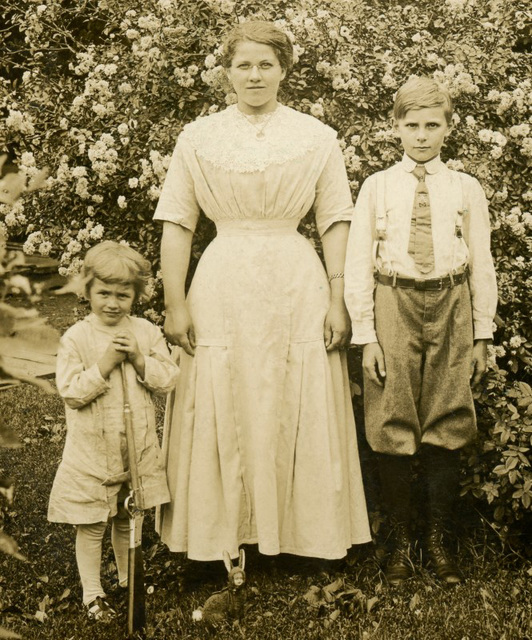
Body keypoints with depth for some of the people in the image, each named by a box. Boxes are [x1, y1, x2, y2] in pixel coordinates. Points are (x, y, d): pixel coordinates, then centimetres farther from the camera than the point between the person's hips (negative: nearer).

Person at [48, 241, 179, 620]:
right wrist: (104, 365, -23)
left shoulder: (147, 333, -1)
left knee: (128, 520, 20)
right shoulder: (76, 338, -9)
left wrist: (140, 359, -18)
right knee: (91, 527, 7)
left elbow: (169, 379, -4)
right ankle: (93, 592, 23)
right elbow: (70, 392, -14)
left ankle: (128, 578, 40)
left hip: (138, 450, 3)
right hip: (91, 453, -3)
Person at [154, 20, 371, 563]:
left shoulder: (317, 138, 5)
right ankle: (220, 535, 18)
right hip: (222, 289, 0)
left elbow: (334, 224, 4)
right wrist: (175, 304, -3)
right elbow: (176, 226, 4)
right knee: (220, 416, 4)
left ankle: (302, 530, 21)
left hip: (298, 291, 0)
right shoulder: (198, 138, 5)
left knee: (301, 415, 5)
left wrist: (338, 299, -3)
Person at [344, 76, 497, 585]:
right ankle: (400, 540, 17)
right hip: (394, 307, -1)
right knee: (391, 430, 2)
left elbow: (482, 266, 7)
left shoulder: (466, 189, 6)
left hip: (451, 307, 1)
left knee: (447, 430, 5)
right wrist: (366, 336, -5)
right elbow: (357, 265, 1)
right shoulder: (377, 187, 3)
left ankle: (437, 539, 20)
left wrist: (481, 335, 4)